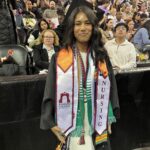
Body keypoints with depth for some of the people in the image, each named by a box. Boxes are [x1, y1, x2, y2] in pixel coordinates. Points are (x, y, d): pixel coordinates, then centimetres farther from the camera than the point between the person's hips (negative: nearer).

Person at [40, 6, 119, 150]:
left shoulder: (101, 57, 4)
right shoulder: (59, 58, -5)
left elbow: (110, 88, 8)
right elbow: (50, 91, -3)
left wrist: (109, 118, 6)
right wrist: (50, 122, -7)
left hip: (97, 123, 3)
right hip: (71, 124, -2)